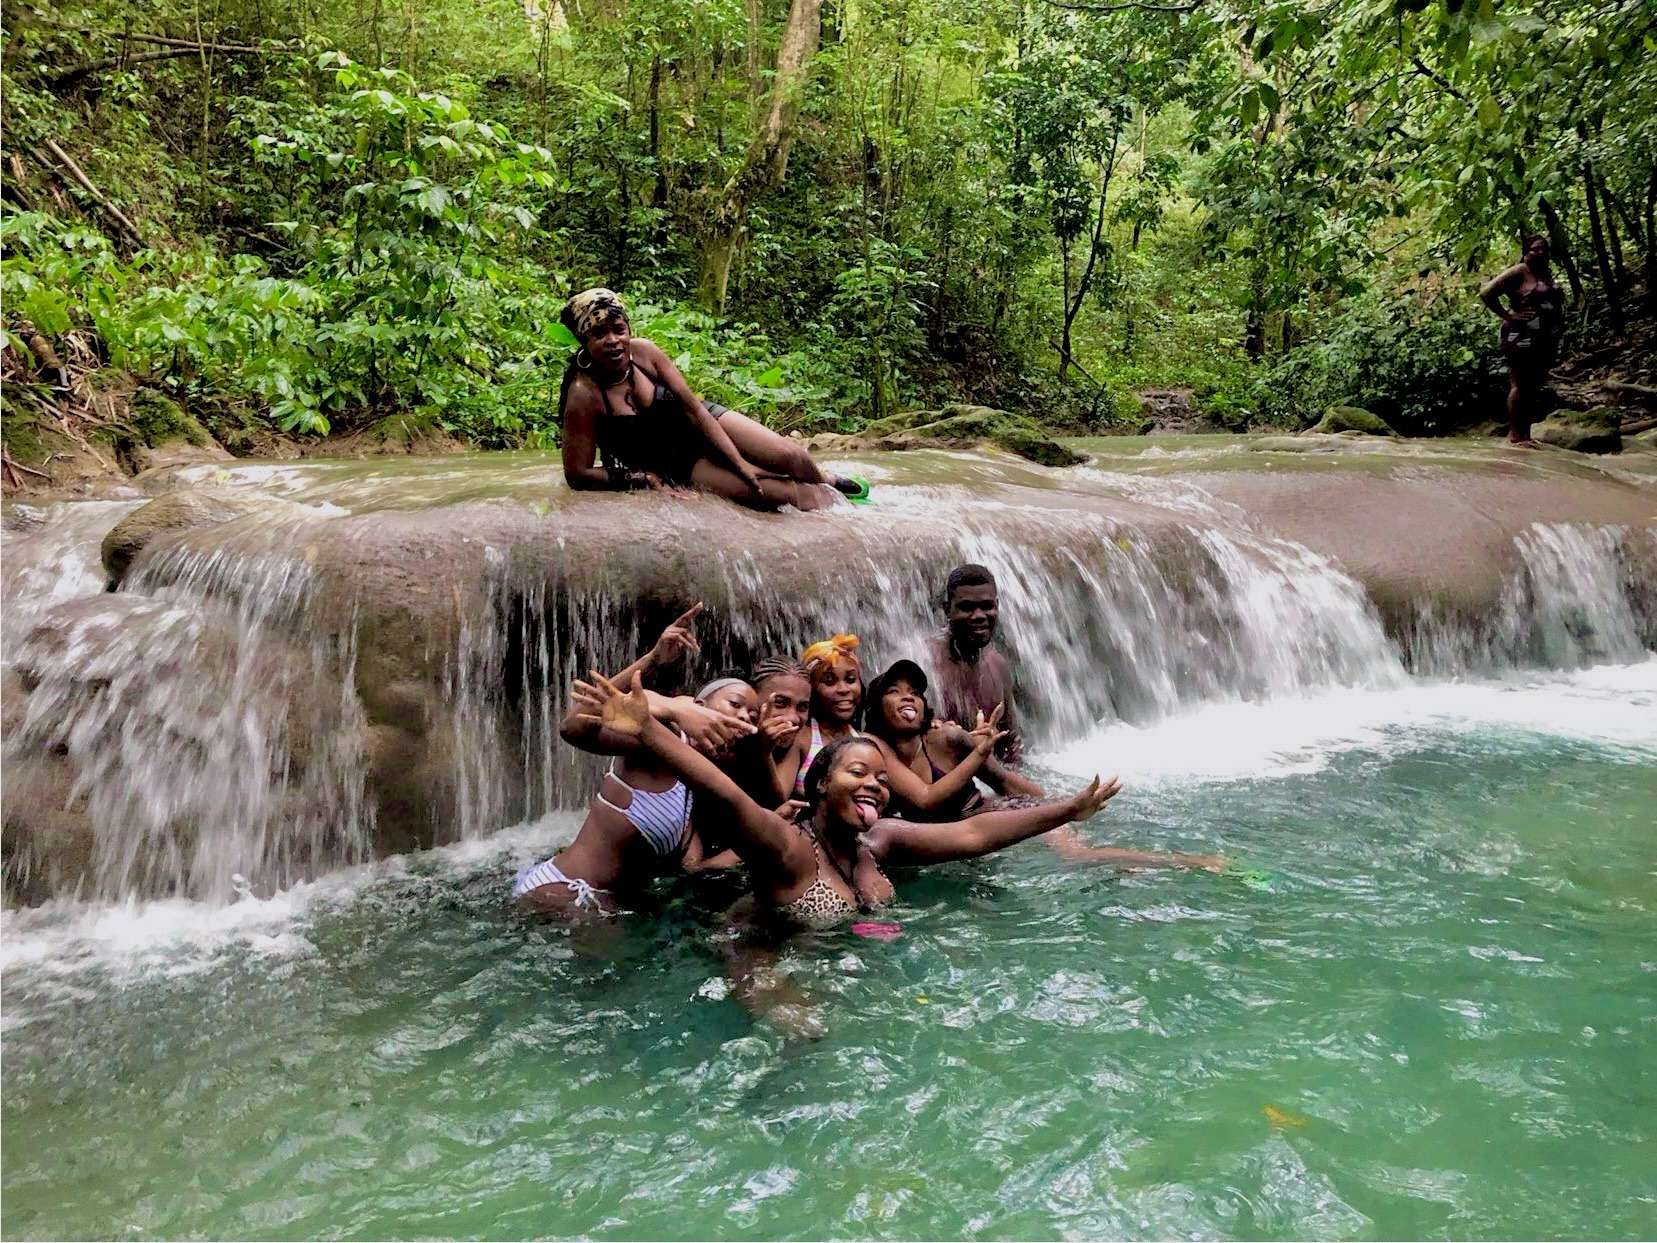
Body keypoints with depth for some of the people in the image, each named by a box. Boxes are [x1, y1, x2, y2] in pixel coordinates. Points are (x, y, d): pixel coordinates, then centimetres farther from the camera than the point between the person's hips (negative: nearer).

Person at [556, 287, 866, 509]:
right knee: (764, 490, -19)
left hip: (700, 423, 4)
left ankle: (827, 480, 27)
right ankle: (821, 499, 12)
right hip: (674, 464, -3)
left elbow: (692, 406, -12)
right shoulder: (584, 395, -27)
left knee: (790, 456, -8)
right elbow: (578, 474, -21)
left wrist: (741, 462, -14)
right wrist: (644, 478, -23)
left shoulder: (642, 351, -17)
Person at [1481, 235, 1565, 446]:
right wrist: (1508, 314, -14)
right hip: (1522, 338, -8)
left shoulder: (1547, 275, 19)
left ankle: (1525, 432, 14)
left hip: (1546, 341, 8)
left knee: (1535, 388, 9)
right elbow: (1487, 293, -13)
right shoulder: (1519, 272, -5)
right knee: (1520, 385, -8)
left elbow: (1557, 303, 32)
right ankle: (1515, 434, -4)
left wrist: (1559, 329, 15)